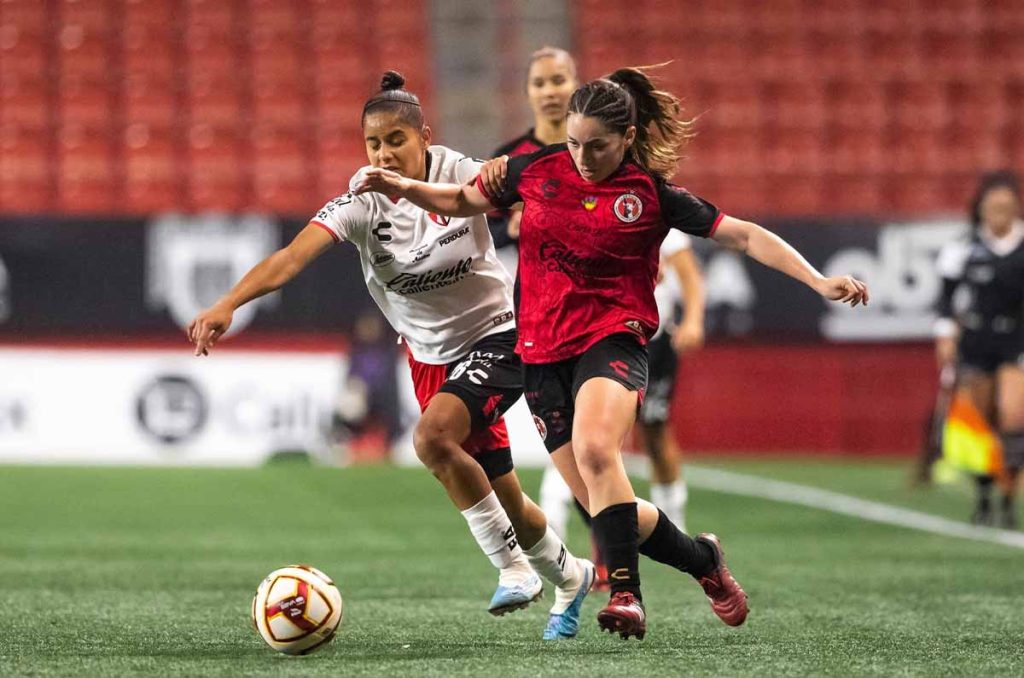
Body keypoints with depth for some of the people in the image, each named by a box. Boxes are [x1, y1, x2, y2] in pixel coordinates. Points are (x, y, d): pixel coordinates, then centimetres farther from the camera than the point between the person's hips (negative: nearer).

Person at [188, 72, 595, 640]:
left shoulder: (460, 176, -16)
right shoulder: (362, 202, -15)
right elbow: (292, 257, -28)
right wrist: (227, 305, -43)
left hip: (496, 337, -4)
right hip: (430, 355, 4)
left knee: (433, 437, -30)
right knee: (501, 498, 10)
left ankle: (513, 566, -14)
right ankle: (568, 577, 40)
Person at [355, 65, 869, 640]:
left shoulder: (651, 193, -4)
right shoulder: (537, 170, 4)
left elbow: (744, 236, -2)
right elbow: (464, 200, 19)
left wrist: (818, 280, -10)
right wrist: (406, 188, 2)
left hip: (613, 339, -4)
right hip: (544, 350, 4)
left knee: (595, 451, -33)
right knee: (602, 504, 1)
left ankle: (626, 595, -29)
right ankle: (702, 559, 26)